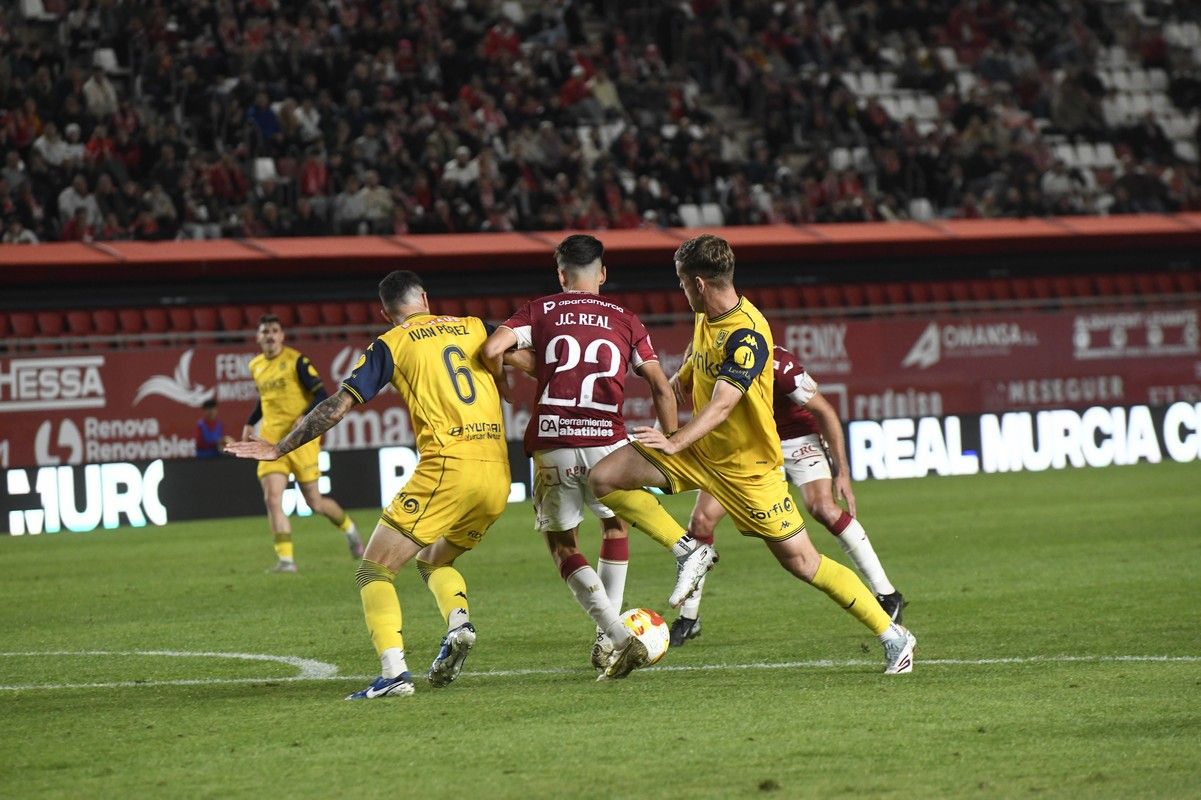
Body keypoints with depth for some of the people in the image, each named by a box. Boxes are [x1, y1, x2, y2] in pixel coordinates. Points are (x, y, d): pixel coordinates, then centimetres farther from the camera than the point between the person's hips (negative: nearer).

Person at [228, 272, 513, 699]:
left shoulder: (391, 344, 5)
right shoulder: (473, 327, 16)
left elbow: (337, 406, 3)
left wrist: (279, 449, 12)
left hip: (447, 464, -5)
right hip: (498, 471, 5)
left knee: (374, 573, 1)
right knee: (434, 561, 27)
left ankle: (394, 671, -19)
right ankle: (459, 621, -3)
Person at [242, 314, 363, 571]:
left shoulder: (297, 361, -7)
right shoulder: (256, 366, 11)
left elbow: (321, 395, -11)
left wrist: (305, 418, -27)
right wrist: (250, 424, 19)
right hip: (272, 441, 5)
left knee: (314, 502, 4)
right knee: (272, 499, -14)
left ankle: (349, 528, 34)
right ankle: (285, 559, -13)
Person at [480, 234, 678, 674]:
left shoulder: (540, 311, 8)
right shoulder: (625, 321, 12)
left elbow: (491, 349, -6)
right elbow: (662, 389, 8)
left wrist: (500, 383, 13)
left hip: (551, 447, -1)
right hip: (607, 441, 1)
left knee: (562, 545, 14)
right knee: (615, 524, 28)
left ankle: (613, 628, -9)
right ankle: (606, 636, 19)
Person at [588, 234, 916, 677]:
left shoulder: (747, 334, -26)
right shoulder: (706, 320, 1)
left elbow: (722, 404, -38)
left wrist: (675, 442, -50)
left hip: (746, 465, -8)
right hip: (699, 450, 8)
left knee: (802, 562, -4)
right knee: (604, 478, -9)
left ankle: (894, 637, 9)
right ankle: (690, 552, -2)